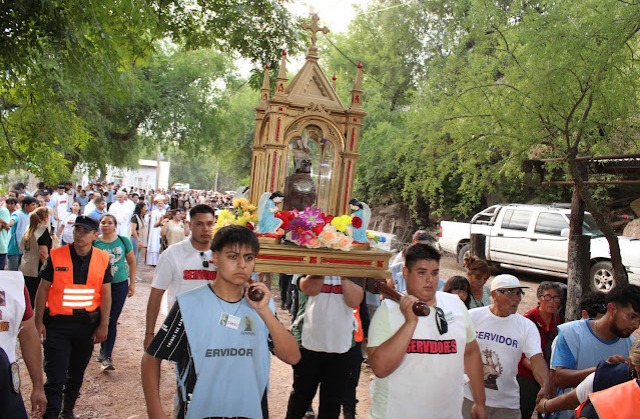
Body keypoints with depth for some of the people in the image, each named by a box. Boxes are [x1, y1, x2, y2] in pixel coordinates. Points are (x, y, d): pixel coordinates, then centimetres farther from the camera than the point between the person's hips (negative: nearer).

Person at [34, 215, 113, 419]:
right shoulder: (56, 256, -8)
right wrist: (38, 322, -5)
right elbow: (43, 289, -3)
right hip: (57, 323, -2)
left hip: (88, 323, 3)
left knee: (77, 372, 18)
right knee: (56, 375, -4)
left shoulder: (103, 259, -3)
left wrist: (103, 325, -1)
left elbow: (106, 293, 1)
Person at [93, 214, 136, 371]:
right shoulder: (94, 242, -4)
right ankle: (104, 351, 31)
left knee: (112, 321, 1)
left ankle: (106, 356, 5)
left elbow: (132, 262, 7)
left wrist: (132, 283, 7)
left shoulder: (123, 241, -1)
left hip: (119, 285, 0)